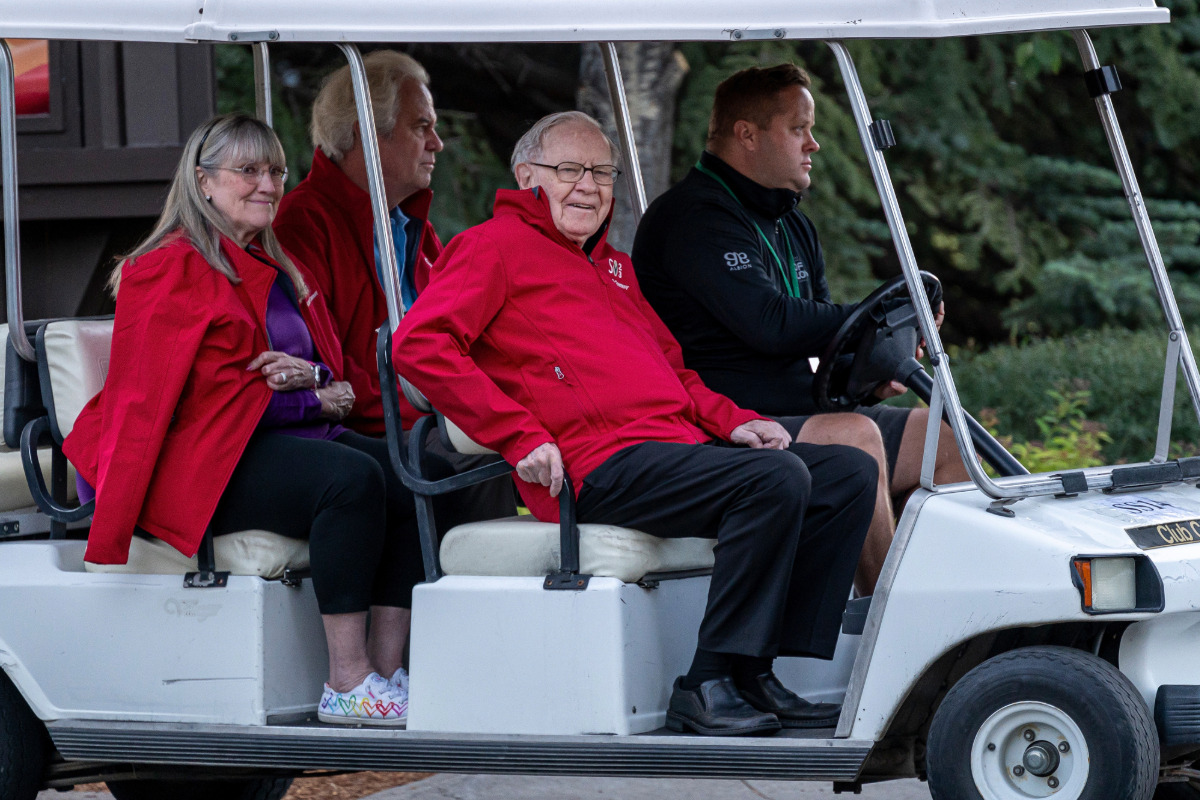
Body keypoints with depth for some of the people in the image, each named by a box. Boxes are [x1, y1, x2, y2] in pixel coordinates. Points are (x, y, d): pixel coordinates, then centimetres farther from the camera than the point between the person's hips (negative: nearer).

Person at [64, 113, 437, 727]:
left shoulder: (281, 272, 23)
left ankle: (386, 674, -19)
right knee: (351, 479, -32)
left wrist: (316, 379, 0)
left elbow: (333, 376, 28)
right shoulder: (169, 270, -4)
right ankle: (346, 687, -32)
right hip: (211, 460, -9)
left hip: (293, 434, 9)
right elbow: (139, 401, -11)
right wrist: (109, 533, -17)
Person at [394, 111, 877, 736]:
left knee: (849, 473, -1)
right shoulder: (496, 246, 3)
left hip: (678, 441, 9)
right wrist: (522, 439, -16)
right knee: (777, 479, -28)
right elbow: (419, 344, -11)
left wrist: (732, 422, 12)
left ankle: (757, 674, -7)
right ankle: (707, 686, -26)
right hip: (603, 468, -9)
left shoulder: (614, 267, 30)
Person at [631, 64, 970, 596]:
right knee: (854, 436, -32)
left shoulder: (792, 226, 20)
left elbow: (813, 330, 23)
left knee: (943, 438, 1)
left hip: (802, 415, 10)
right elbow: (769, 322, -24)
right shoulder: (692, 218, -14)